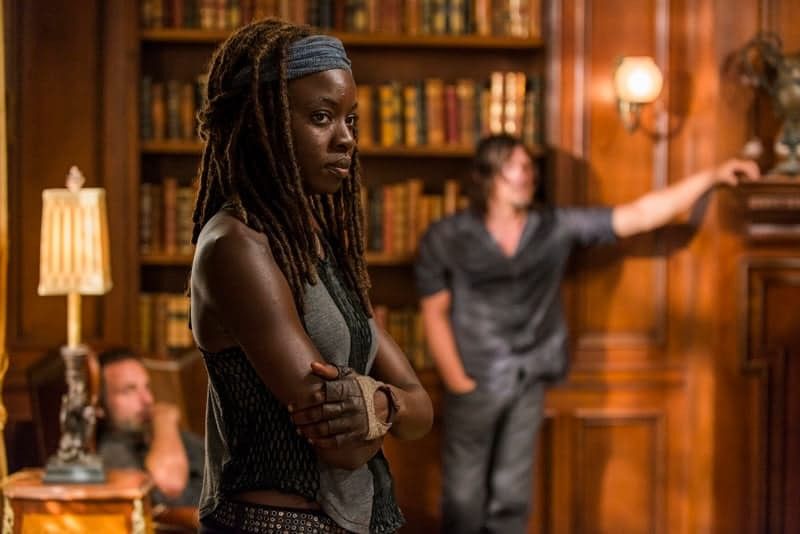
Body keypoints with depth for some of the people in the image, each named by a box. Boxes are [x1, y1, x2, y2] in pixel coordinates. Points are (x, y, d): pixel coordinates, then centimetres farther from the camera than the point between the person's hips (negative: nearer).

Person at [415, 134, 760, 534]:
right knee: (463, 500, 3)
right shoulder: (444, 239, -8)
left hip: (528, 382, 3)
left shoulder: (555, 228, -2)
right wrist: (458, 383, -11)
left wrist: (711, 177, -11)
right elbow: (435, 314, -5)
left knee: (511, 499, 10)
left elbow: (638, 216, -5)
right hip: (475, 382, -3)